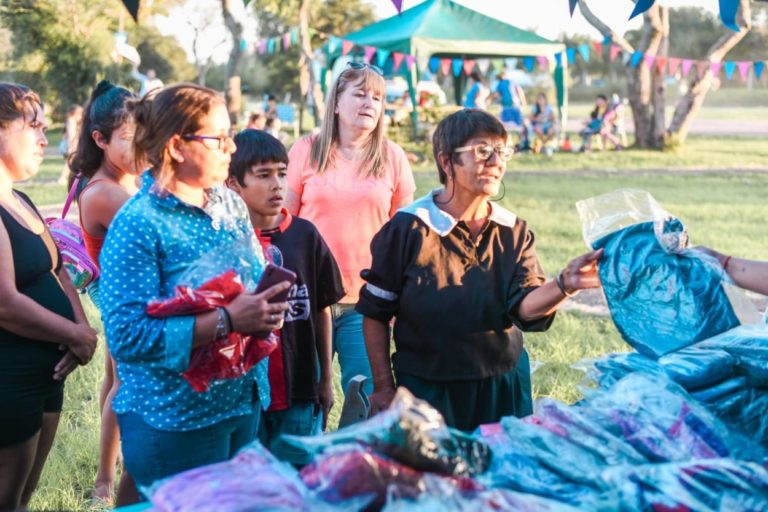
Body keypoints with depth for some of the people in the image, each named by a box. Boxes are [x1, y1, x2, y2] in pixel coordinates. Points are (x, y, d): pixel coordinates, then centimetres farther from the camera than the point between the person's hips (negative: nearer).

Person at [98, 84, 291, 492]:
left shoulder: (230, 203, 6)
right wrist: (228, 321, -28)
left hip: (245, 403, 8)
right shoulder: (139, 224, -17)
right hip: (174, 421, -7)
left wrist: (269, 306, -6)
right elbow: (126, 334, -24)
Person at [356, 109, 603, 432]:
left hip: (503, 390, 3)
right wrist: (384, 387, -4)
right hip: (427, 391, -3)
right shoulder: (409, 228, -9)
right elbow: (375, 313, -4)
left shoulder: (514, 232, 2)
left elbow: (524, 306, -12)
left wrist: (565, 285, -32)